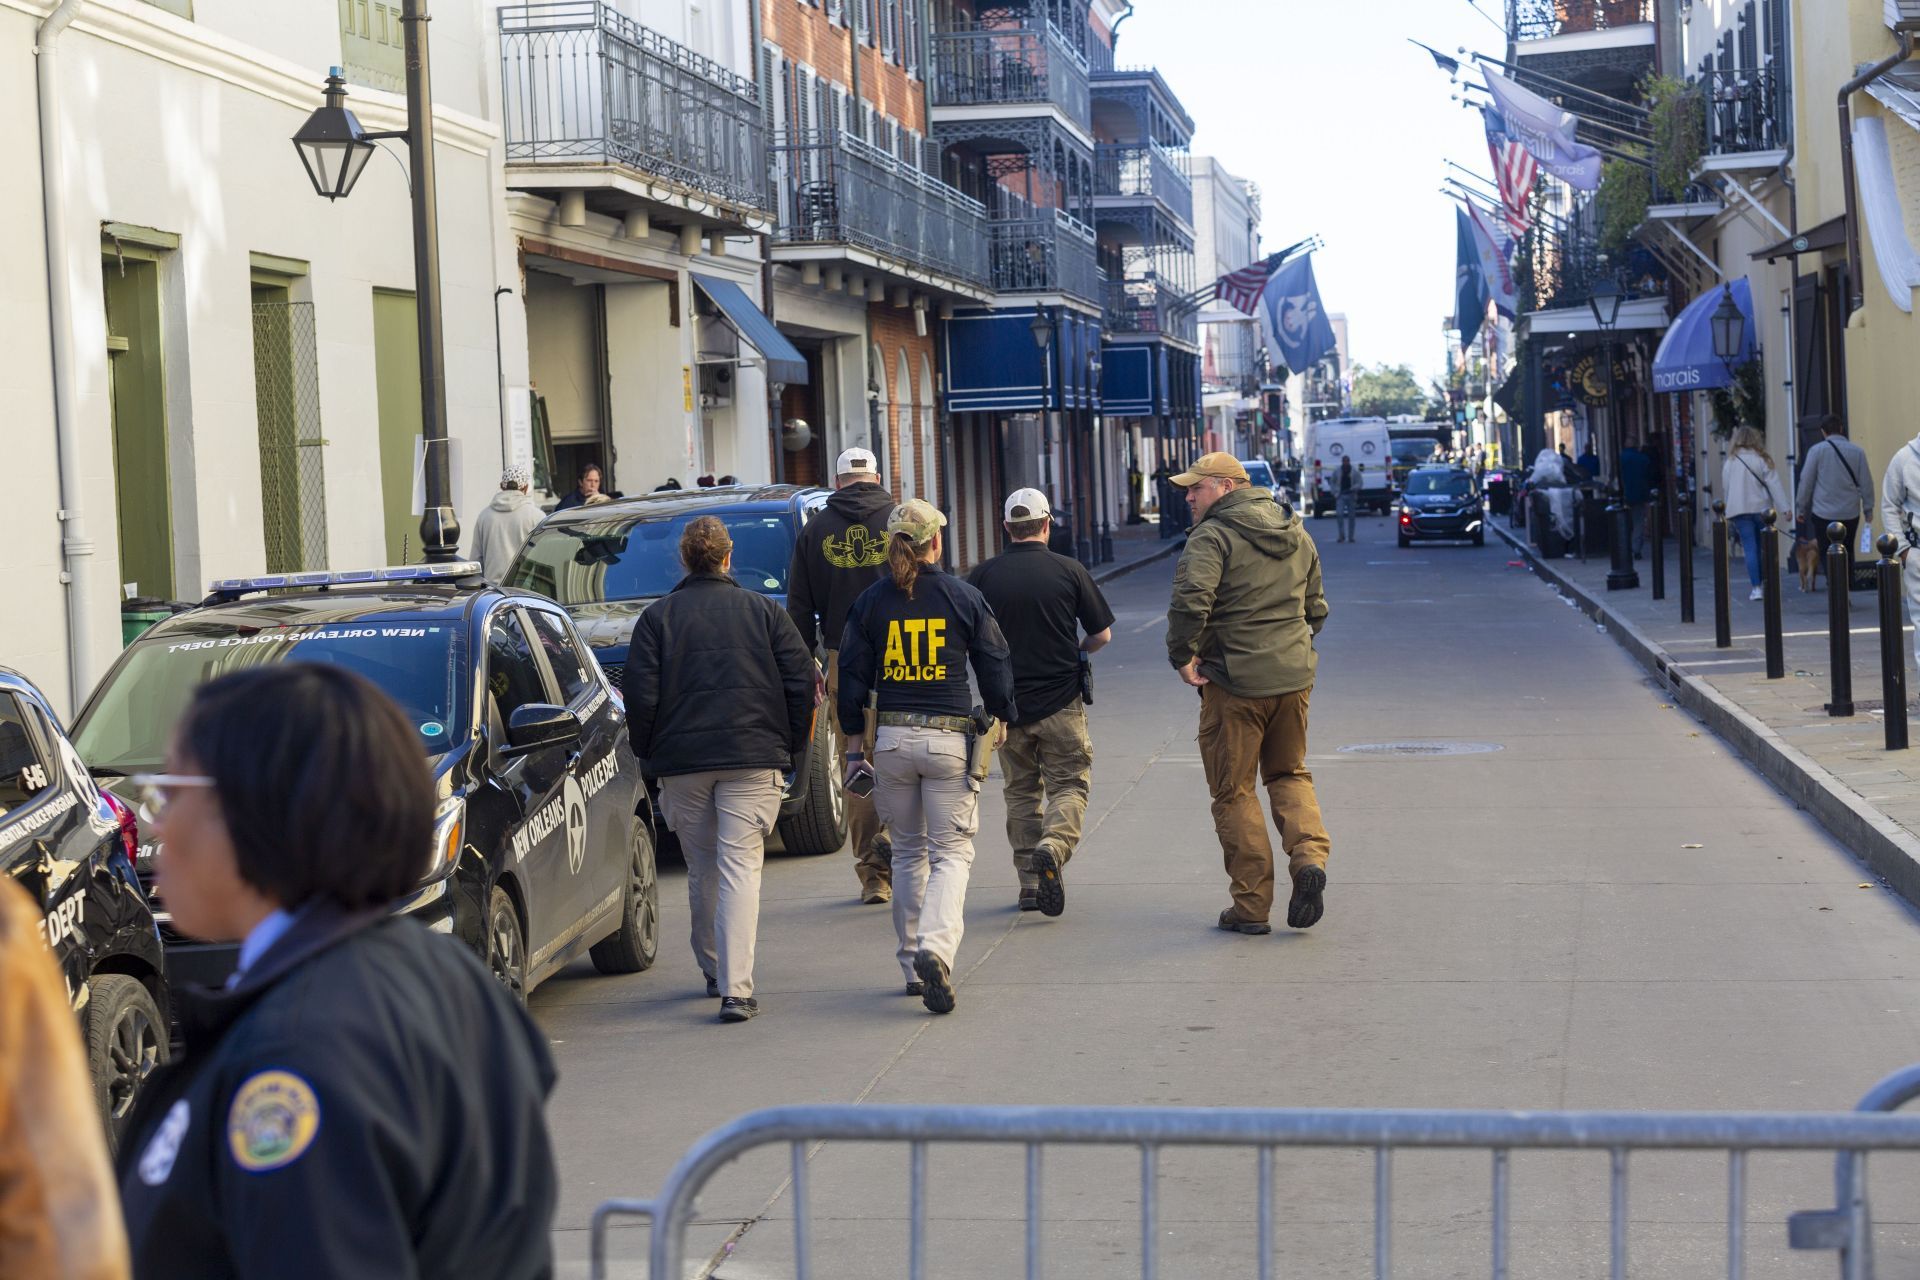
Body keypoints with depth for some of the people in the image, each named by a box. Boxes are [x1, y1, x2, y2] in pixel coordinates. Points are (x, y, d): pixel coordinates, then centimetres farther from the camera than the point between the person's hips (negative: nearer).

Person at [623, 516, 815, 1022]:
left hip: (682, 764, 1)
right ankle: (736, 989, -15)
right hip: (753, 758, -1)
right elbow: (801, 677, 2)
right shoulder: (762, 611, 4)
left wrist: (648, 753, 12)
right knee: (740, 868, -5)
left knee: (702, 870, 16)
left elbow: (640, 694, -2)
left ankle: (714, 968, 28)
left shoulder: (657, 618, 3)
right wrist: (791, 744, 13)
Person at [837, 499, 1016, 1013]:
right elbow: (995, 667, 3)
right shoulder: (964, 597, -2)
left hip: (890, 739, 2)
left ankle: (913, 964, 19)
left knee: (908, 851, 17)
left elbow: (852, 678, 5)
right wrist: (1003, 720, 20)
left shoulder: (870, 602, 3)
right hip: (950, 738, -2)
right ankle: (936, 948, -22)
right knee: (951, 852, 2)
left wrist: (854, 745, 13)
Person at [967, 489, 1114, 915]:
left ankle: (1030, 883, 12)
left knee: (1021, 792, 14)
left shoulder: (984, 576, -3)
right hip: (1061, 702, -2)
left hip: (1007, 702, 2)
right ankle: (1054, 847, -21)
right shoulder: (1069, 570, -5)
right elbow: (1102, 634, 0)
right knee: (1069, 784, 6)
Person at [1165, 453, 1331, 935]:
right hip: (1294, 677, 6)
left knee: (1233, 791, 5)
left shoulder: (1212, 536, -12)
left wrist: (1182, 656, -14)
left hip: (1235, 680, -6)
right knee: (1289, 774, 22)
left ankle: (1252, 905, 6)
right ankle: (1309, 855, -3)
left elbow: (1190, 601, -26)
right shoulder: (1297, 535, 13)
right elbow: (1316, 607, 20)